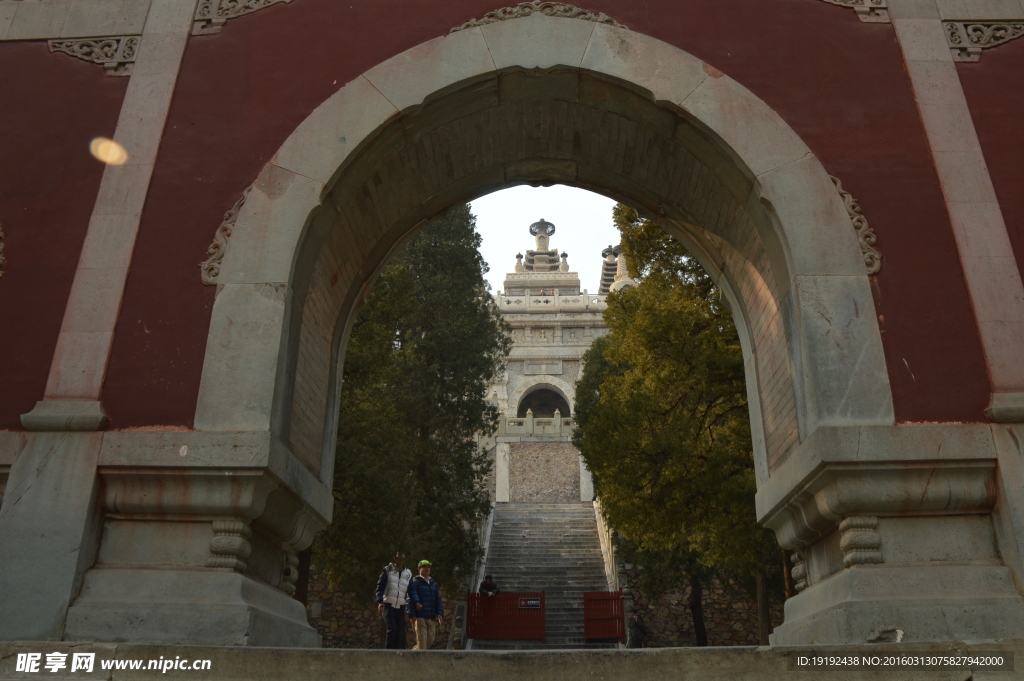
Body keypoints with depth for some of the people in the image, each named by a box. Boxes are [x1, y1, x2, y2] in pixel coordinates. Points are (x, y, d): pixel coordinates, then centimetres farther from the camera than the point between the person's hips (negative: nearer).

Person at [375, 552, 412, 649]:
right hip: (388, 606, -4)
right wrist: (380, 602, -12)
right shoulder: (387, 570, 3)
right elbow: (380, 586, -1)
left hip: (400, 607, 4)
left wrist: (408, 605, 4)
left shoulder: (408, 573, 12)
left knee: (400, 632, -1)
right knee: (392, 629, -15)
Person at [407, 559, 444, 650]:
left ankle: (414, 651, 25)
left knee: (430, 640, 6)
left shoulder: (434, 584, 19)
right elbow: (411, 600, -7)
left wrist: (440, 613, 5)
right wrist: (412, 615, -14)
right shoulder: (414, 583, 0)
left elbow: (438, 600, 17)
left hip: (432, 618, 6)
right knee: (422, 640, -8)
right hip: (420, 617, -6)